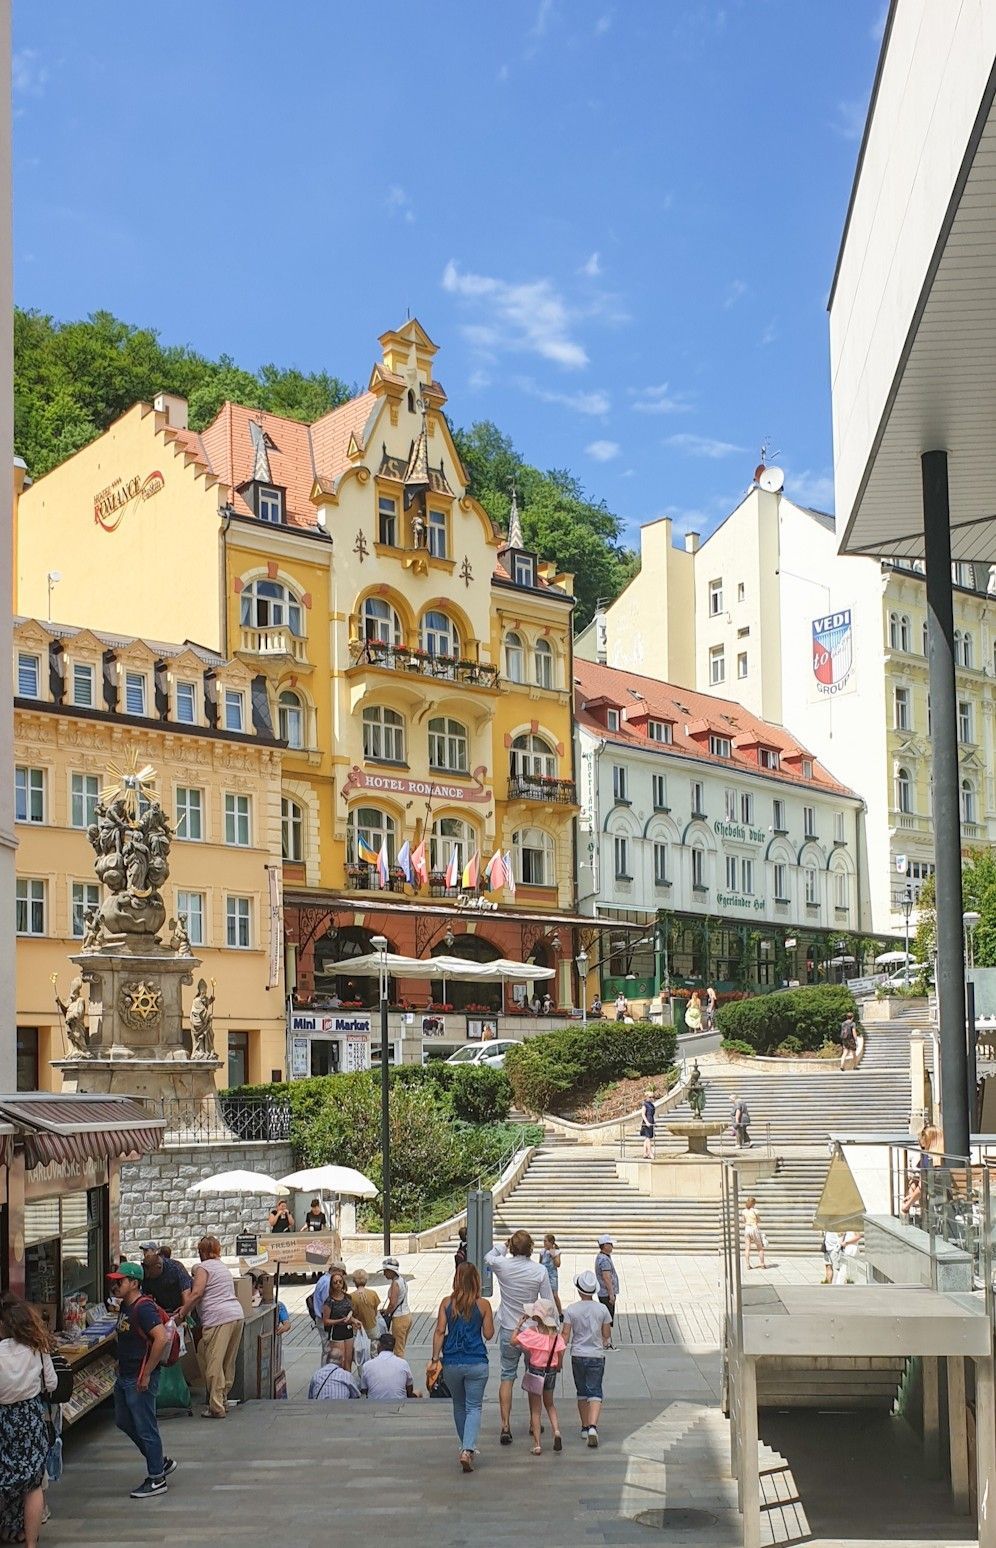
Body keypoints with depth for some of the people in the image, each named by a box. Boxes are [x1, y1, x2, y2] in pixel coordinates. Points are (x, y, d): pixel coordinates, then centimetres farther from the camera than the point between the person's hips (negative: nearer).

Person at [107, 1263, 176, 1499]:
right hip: (124, 1376, 11)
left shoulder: (143, 1309, -21)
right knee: (123, 1422, 20)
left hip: (140, 1380, -11)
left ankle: (156, 1479, 12)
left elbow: (162, 1338, -31)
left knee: (145, 1428, 0)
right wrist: (120, 1363, 17)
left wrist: (146, 1374, -26)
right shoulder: (125, 1306, 10)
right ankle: (162, 1461, 32)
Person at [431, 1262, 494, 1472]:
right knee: (474, 1407, 3)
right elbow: (488, 1334, 2)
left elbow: (439, 1331, -4)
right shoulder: (483, 1304, -4)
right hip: (476, 1363, -2)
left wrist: (435, 1358, 0)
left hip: (451, 1363, 2)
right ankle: (468, 1449, -15)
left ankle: (466, 1448, 31)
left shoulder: (447, 1303, -1)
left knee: (459, 1406, 20)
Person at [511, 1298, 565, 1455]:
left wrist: (520, 1324, -1)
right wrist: (557, 1367, 15)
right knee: (549, 1404, 24)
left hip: (536, 1370, -4)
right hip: (551, 1371, 4)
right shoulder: (556, 1334, -7)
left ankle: (537, 1444, 6)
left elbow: (514, 1340, -10)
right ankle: (556, 1431, 3)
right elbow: (561, 1353, -3)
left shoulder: (531, 1332, -19)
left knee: (536, 1409, 7)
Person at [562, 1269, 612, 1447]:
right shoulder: (602, 1309, -4)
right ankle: (593, 1426, -22)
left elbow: (566, 1334, -7)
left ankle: (585, 1427, 25)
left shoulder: (571, 1309, -7)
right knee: (595, 1393, -2)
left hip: (578, 1356, 1)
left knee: (582, 1392, 17)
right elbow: (607, 1335, 4)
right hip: (596, 1356, -1)